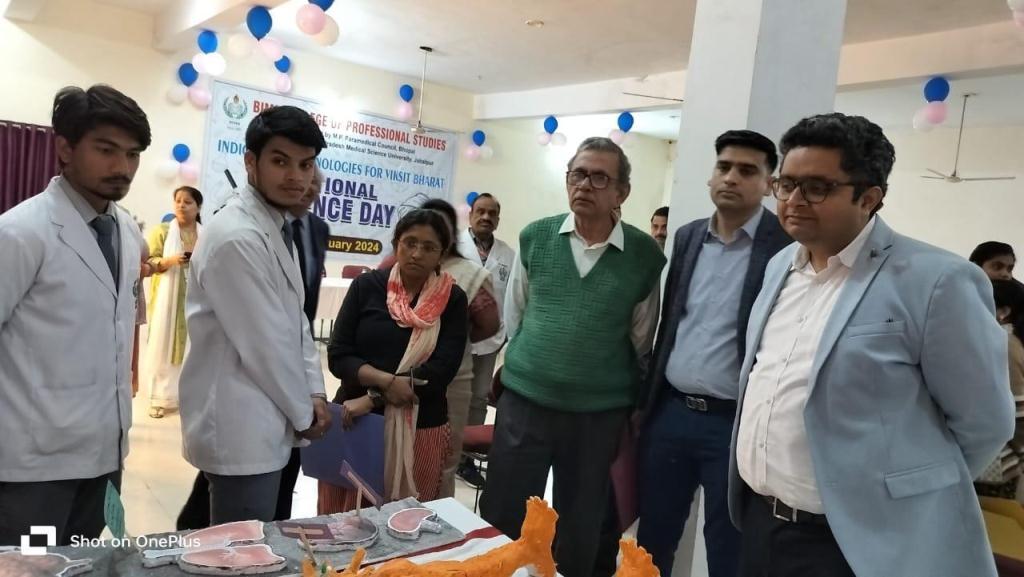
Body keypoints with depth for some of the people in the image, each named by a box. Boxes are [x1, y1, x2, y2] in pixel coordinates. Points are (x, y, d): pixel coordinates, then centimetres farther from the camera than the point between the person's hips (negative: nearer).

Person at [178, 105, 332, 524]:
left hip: (261, 423, 9)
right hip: (241, 429, -9)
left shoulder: (278, 229, 9)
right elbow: (266, 344, -20)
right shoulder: (237, 237, -22)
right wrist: (303, 413, -8)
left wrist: (314, 392, 3)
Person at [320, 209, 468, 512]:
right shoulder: (367, 285, 1)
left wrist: (373, 399, -16)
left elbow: (442, 368, -10)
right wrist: (386, 381, -19)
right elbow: (338, 356, -3)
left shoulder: (452, 300, -1)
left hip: (421, 429, 0)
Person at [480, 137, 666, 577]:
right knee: (499, 521, 10)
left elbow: (642, 341, 4)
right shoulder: (534, 237, -1)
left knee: (580, 535, 15)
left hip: (600, 414, -1)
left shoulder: (646, 255, -5)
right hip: (524, 402, 1)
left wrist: (632, 400, 10)